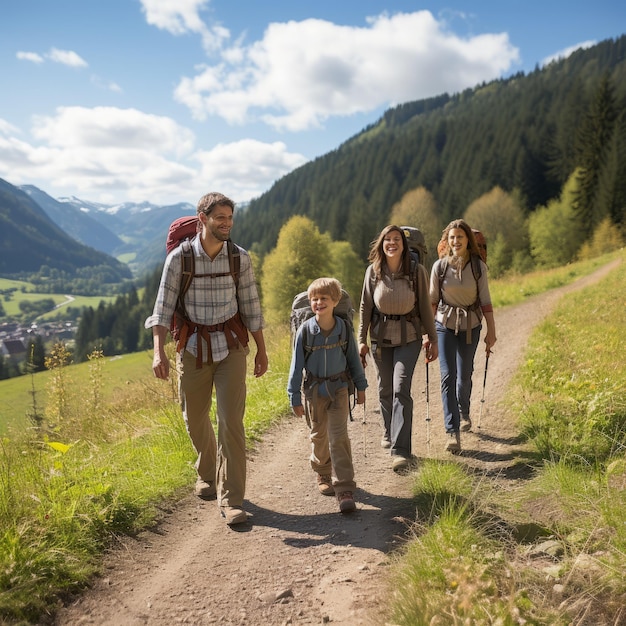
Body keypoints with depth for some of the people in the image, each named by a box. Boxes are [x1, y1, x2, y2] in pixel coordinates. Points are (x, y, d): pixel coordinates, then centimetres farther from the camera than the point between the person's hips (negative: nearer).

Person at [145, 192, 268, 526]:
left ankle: (231, 499, 1)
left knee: (231, 421, -8)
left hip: (231, 346, 0)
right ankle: (207, 473, 42)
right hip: (193, 347, 1)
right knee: (195, 418, 14)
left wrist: (261, 349, 7)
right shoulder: (179, 258, -7)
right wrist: (158, 351, -17)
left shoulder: (240, 258, -2)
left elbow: (250, 306, 5)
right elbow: (163, 306, -7)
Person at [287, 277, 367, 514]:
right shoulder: (305, 330, -11)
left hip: (338, 389, 0)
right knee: (319, 436, 14)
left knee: (339, 437, -7)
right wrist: (295, 397, -4)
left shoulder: (344, 329, -7)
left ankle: (345, 489, -3)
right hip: (313, 390, 1)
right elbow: (297, 364, -5)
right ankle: (324, 475, 38)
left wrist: (361, 386, 12)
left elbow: (353, 359, 6)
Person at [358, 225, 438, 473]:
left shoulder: (417, 270, -7)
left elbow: (425, 306, -1)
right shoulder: (373, 271, -3)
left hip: (409, 337, -2)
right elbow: (365, 306, 3)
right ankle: (389, 432, 39)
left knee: (401, 389, -13)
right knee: (385, 389, 14)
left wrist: (432, 339, 0)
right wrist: (362, 339, 1)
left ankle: (401, 450, -11)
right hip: (380, 336, 2)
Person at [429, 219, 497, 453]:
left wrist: (491, 331, -1)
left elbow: (485, 301, -1)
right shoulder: (439, 266, -6)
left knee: (464, 375, 12)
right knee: (448, 376, -9)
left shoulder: (478, 266, -5)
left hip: (471, 326, 1)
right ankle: (452, 431, -7)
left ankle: (464, 413, 42)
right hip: (445, 325, -1)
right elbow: (432, 300, 1)